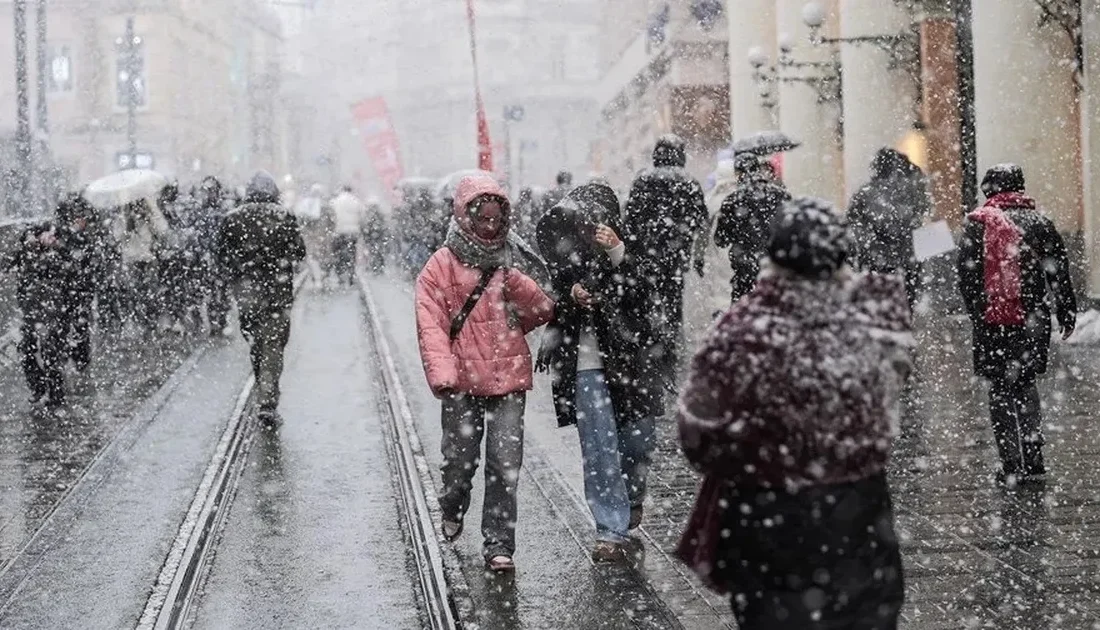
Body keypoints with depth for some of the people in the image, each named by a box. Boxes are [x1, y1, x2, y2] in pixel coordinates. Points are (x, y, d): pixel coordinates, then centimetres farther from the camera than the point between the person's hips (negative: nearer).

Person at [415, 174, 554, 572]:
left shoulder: (509, 264, 11)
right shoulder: (442, 266, -1)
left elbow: (543, 312, 7)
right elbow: (431, 324, -8)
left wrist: (516, 284, -10)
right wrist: (442, 375, -19)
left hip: (508, 378, 2)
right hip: (463, 381, -2)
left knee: (505, 463, -4)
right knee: (460, 459, 8)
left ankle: (499, 543, 3)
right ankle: (452, 510, 39)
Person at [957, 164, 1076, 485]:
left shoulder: (978, 222, -4)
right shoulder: (1039, 221, 6)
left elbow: (967, 275, -10)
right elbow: (1059, 270, 8)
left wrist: (977, 312, -5)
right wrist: (1067, 313, 15)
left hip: (994, 321, -3)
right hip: (1033, 320, 4)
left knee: (1001, 391, 4)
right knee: (1026, 385, 17)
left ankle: (1012, 465, 2)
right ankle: (1033, 461, 16)